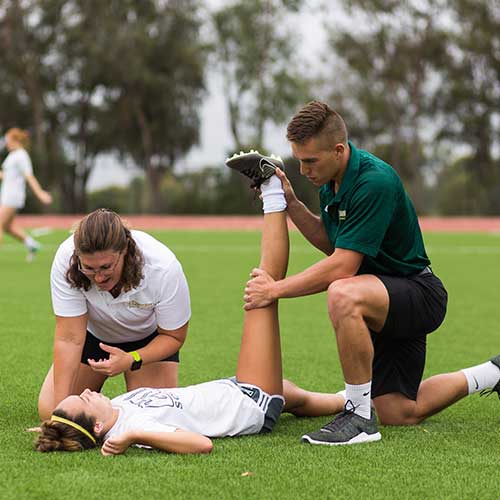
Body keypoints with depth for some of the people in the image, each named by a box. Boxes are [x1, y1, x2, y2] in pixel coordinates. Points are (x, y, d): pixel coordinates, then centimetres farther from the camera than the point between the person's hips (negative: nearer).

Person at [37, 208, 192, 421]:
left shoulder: (164, 268, -36)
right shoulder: (66, 260, -34)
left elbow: (174, 337, -20)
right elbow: (69, 339, -30)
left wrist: (132, 360, -38)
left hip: (149, 338, -1)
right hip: (93, 336, 1)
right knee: (49, 411, -8)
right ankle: (92, 397, 25)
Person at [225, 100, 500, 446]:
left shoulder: (375, 182, -28)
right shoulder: (331, 181, 0)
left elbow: (342, 267, -29)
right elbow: (331, 244, 15)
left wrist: (275, 289, -22)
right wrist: (290, 203, 2)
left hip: (419, 292, -10)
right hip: (389, 297, 10)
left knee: (344, 295, -40)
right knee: (399, 414, 13)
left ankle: (360, 415, -26)